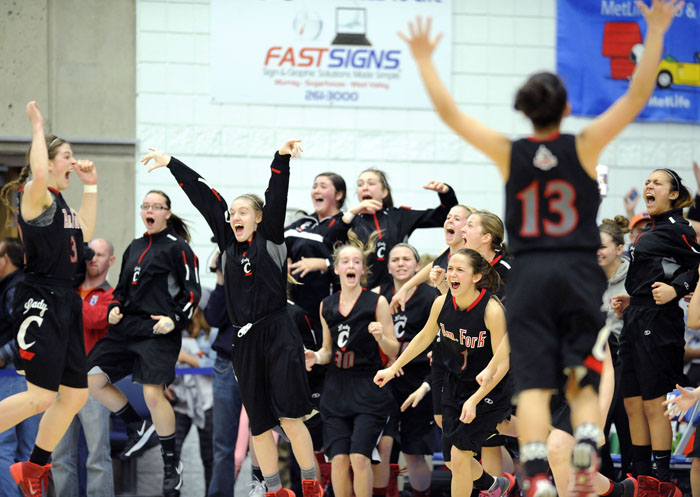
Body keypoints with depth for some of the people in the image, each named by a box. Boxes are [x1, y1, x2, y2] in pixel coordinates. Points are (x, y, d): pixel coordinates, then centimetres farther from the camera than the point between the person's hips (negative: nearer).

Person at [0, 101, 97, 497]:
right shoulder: (36, 196, -11)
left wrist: (91, 186, 26)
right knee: (42, 396, -15)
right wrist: (38, 128, -23)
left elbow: (84, 232, 30)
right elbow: (38, 174, -34)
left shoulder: (59, 203, 17)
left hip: (65, 305, 10)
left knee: (75, 396, 10)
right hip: (41, 304, -10)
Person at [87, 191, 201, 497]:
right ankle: (137, 428, 21)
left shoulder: (177, 247, -3)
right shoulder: (134, 248, 17)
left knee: (153, 394, -18)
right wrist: (114, 308, 6)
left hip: (158, 331, -8)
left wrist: (175, 319, -16)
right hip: (126, 328, 8)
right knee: (92, 380, 3)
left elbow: (192, 290, -4)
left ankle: (172, 464, -2)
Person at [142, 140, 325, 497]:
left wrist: (282, 159, -24)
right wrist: (170, 163, 19)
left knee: (290, 419, -9)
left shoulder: (270, 238, 3)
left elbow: (277, 197, -11)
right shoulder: (229, 243, 13)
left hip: (278, 336, -5)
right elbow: (203, 198, 15)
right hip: (245, 342, 5)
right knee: (259, 424, 6)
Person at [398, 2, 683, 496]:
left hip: (529, 275, 0)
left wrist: (424, 59, 12)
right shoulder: (583, 147, -4)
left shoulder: (510, 154, -2)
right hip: (580, 273, 0)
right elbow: (637, 96, -5)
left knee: (533, 384, -4)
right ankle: (587, 443, -19)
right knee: (582, 381, 9)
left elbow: (448, 111, 4)